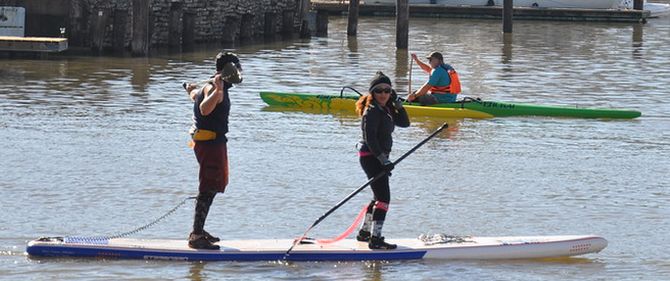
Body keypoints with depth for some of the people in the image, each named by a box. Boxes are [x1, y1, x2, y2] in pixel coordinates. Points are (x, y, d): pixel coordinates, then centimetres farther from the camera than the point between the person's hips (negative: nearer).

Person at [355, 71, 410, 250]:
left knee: (380, 197, 20)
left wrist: (397, 103, 0)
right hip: (371, 157, -10)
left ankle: (364, 232, 32)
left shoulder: (386, 110, 13)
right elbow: (370, 138, -22)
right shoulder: (372, 111, -15)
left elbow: (404, 123, 11)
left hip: (378, 157, 10)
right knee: (383, 198, -14)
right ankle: (375, 239, -15)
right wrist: (383, 160, -25)